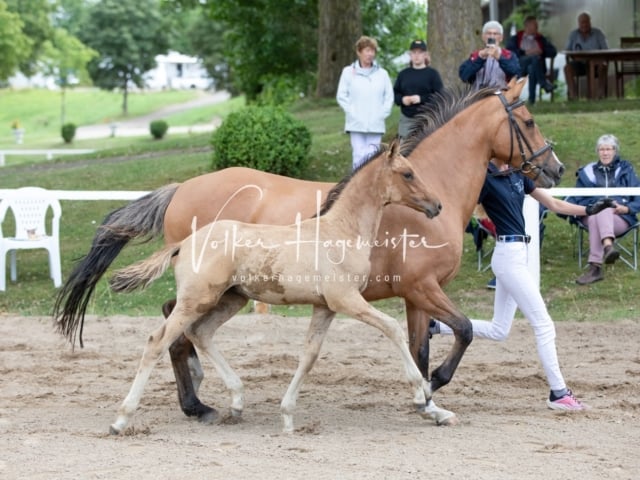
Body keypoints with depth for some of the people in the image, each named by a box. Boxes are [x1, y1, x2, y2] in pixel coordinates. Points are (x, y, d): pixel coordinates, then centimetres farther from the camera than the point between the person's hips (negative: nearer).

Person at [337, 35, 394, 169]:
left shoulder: (382, 73, 6)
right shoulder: (349, 72, 3)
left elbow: (389, 97, 9)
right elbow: (341, 96, 3)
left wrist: (381, 114, -2)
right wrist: (352, 113, -5)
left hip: (376, 125, 1)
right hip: (356, 125, -1)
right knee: (359, 157, -6)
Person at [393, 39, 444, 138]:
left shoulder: (432, 73, 0)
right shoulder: (403, 74, 11)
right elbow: (395, 93, 15)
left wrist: (421, 99, -16)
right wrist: (402, 99, -7)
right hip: (406, 119, 4)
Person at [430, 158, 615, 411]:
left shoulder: (518, 175, 12)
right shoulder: (485, 179, -11)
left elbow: (554, 204, 14)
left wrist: (588, 210, 4)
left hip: (517, 255, 9)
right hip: (508, 255, -9)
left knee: (498, 331, 15)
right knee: (544, 325, -5)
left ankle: (436, 326, 20)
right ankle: (558, 393, 1)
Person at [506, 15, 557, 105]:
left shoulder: (541, 39, 24)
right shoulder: (516, 38, 16)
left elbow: (553, 52, 13)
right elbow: (509, 51, -3)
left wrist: (542, 51, -6)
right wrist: (525, 53, -13)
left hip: (538, 65, 2)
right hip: (519, 65, -2)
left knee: (532, 68, -37)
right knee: (534, 58, -34)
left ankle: (532, 98, -43)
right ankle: (544, 83, -36)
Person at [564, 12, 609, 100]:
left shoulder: (598, 33, -1)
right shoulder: (573, 34, 3)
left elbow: (605, 50, -4)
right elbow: (567, 50, 1)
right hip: (579, 63, 1)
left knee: (603, 66, -35)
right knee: (568, 67, -31)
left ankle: (602, 93, -32)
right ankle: (573, 94, -40)